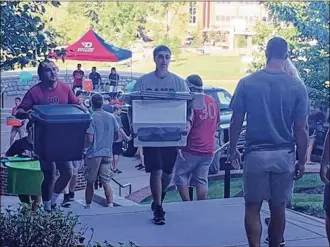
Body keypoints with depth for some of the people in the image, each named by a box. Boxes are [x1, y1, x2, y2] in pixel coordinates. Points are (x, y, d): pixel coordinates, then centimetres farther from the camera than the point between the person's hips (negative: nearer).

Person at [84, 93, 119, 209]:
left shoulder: (91, 118, -12)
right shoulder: (111, 117, 2)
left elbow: (90, 140, -16)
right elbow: (117, 135, 8)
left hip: (94, 154, -3)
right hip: (107, 154, 3)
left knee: (90, 183, 10)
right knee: (106, 182, 5)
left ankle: (88, 207, 20)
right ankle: (110, 205, -6)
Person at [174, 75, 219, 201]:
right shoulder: (213, 102, 10)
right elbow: (216, 124, 18)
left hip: (192, 149, -7)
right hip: (208, 149, 7)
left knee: (180, 176, 6)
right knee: (201, 180, 10)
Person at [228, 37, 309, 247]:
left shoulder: (247, 83, -4)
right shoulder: (297, 87, -4)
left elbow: (236, 122, -1)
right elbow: (301, 130, -3)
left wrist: (233, 150, 12)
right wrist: (302, 161, 6)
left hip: (255, 154, -1)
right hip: (284, 155, 1)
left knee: (253, 207, 8)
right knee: (278, 208, 12)